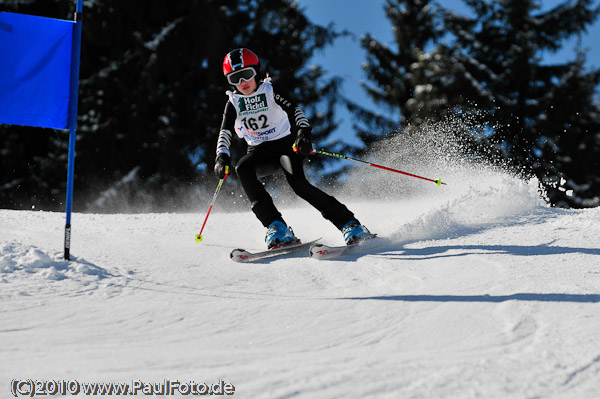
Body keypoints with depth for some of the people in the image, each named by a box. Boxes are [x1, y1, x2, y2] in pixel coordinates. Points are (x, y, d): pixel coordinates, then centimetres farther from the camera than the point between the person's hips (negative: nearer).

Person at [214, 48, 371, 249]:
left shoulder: (270, 91, -6)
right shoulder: (234, 102, 1)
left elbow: (294, 110, -20)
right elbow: (225, 132, -5)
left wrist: (304, 130, -40)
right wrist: (222, 156, -26)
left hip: (286, 144, -3)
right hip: (259, 152, 3)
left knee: (296, 181, -30)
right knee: (242, 168, -30)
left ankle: (349, 224, -26)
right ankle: (277, 228, -34)